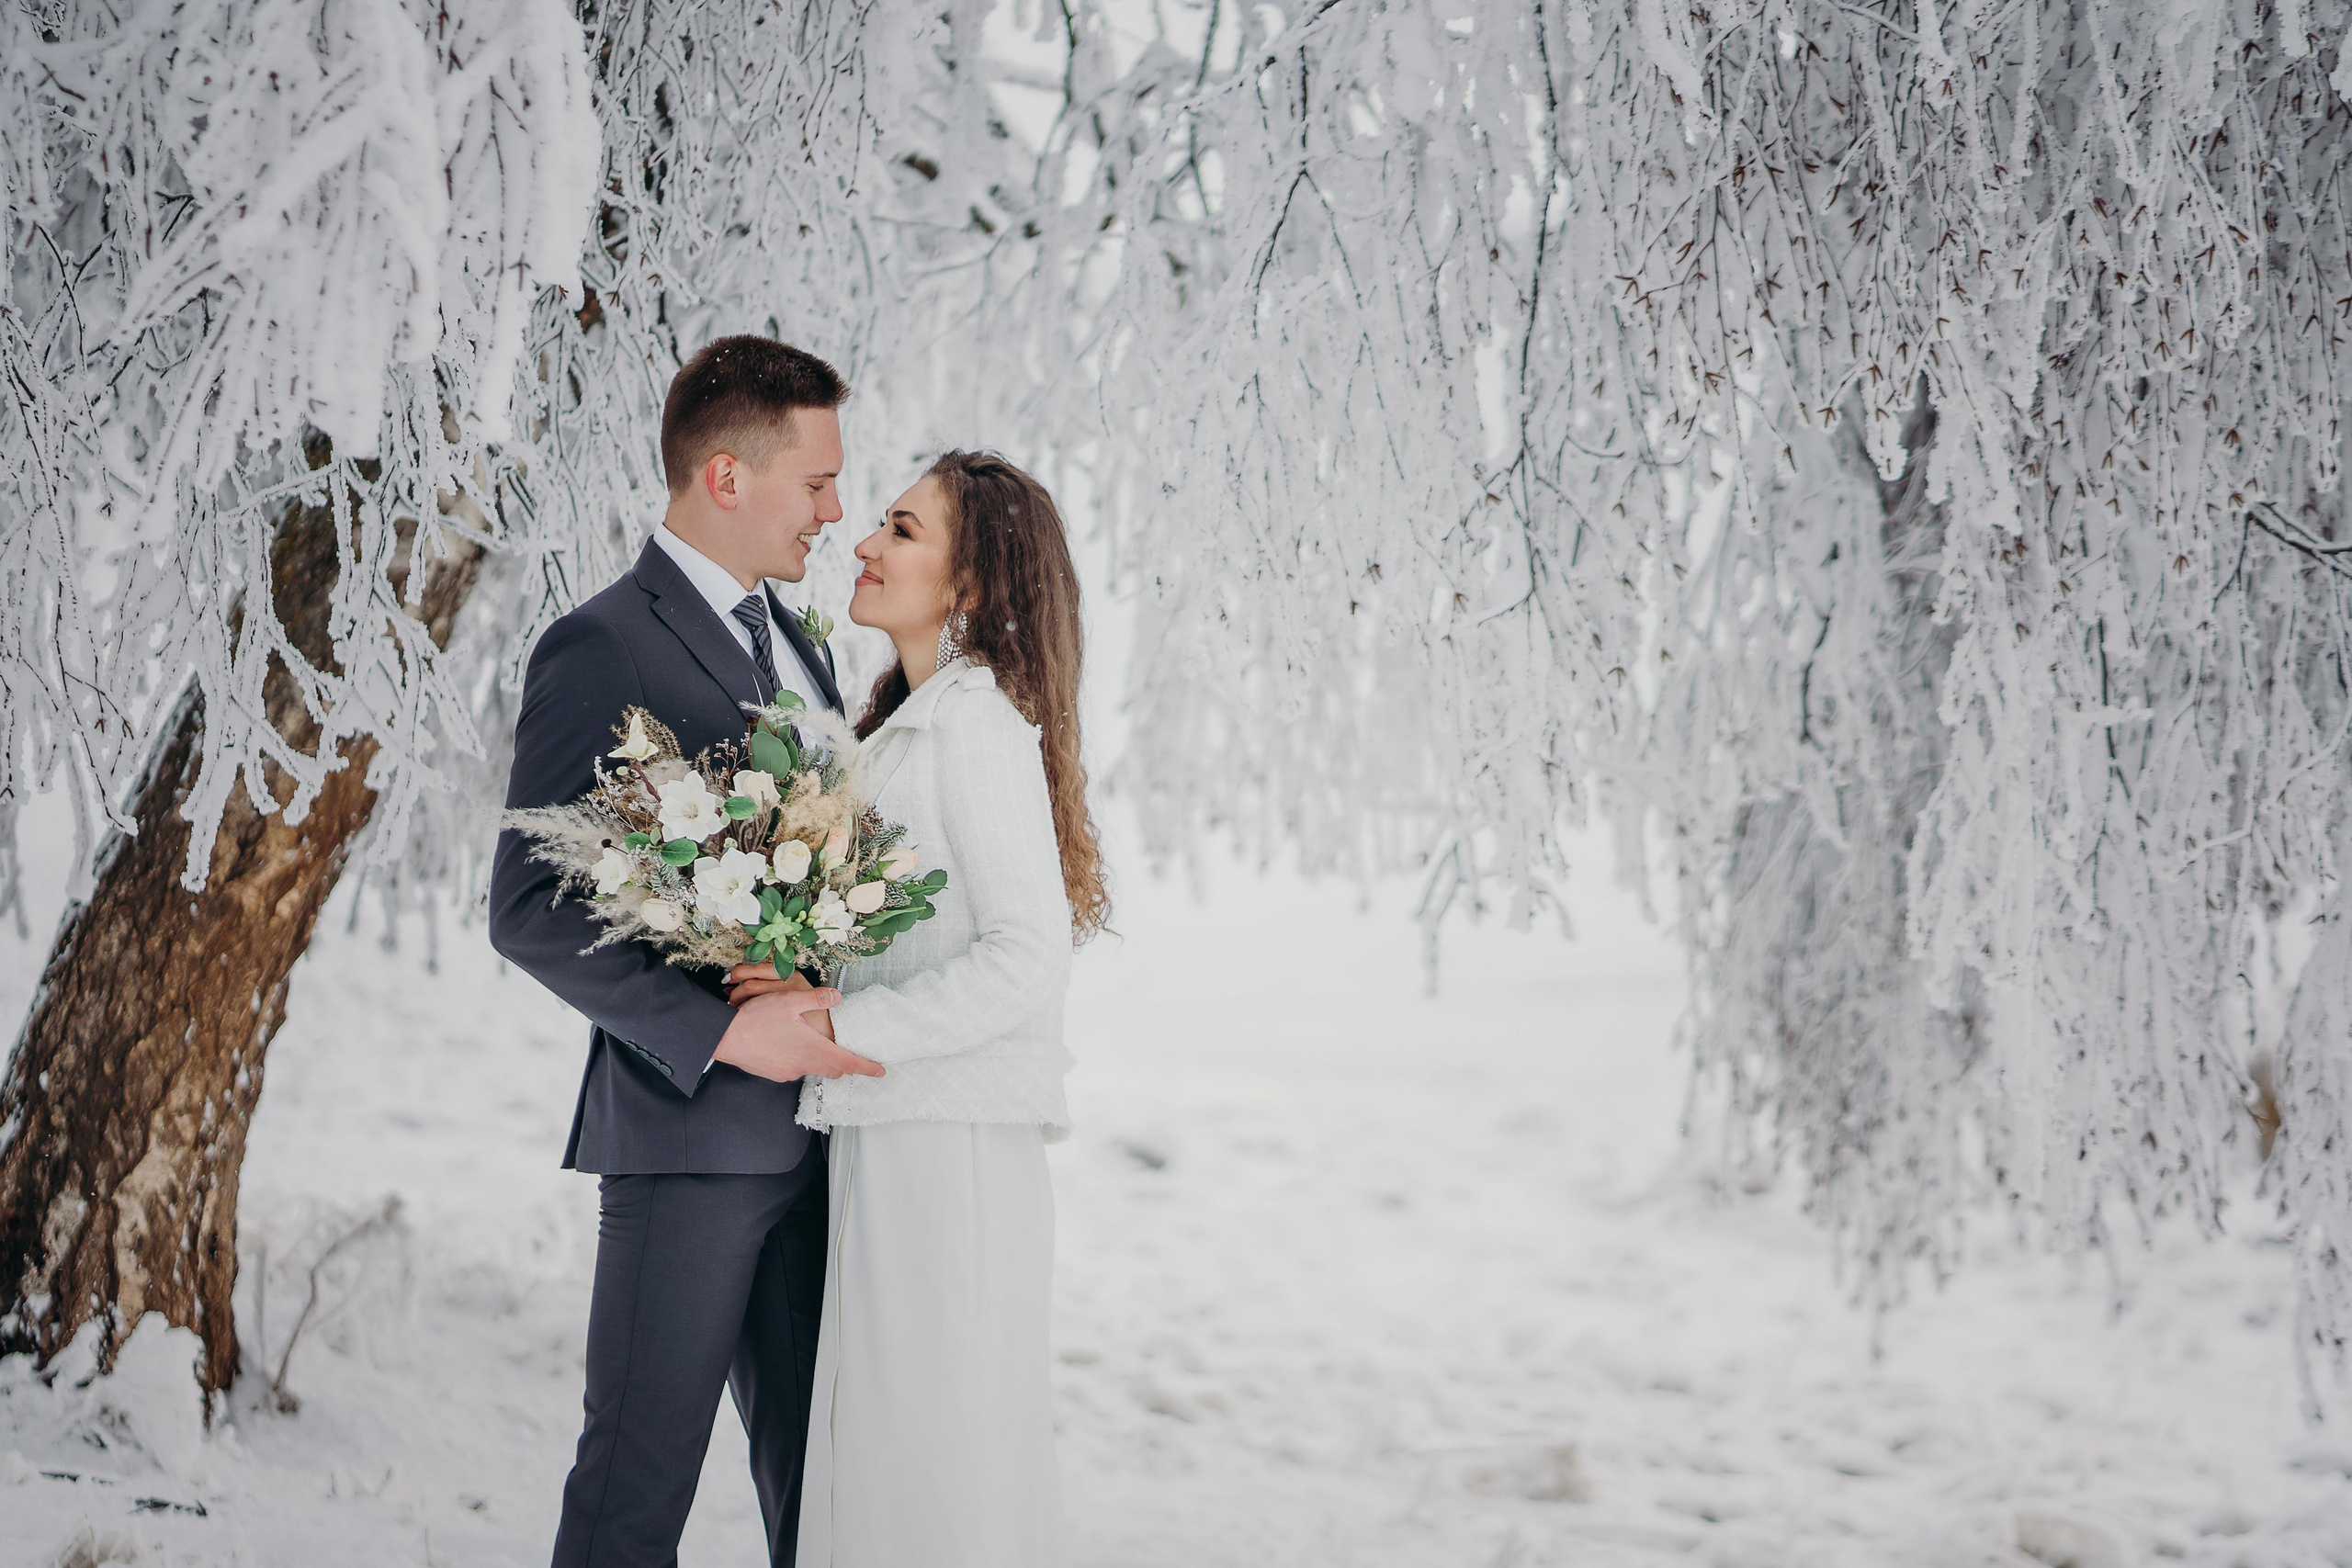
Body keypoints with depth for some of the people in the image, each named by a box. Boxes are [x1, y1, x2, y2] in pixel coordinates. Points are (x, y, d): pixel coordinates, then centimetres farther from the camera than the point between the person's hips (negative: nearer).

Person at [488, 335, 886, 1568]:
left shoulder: (799, 651, 18)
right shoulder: (602, 649, -9)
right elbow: (530, 911, -15)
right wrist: (720, 1028, -20)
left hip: (811, 1131, 8)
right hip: (686, 1136, -8)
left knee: (813, 1467, 11)